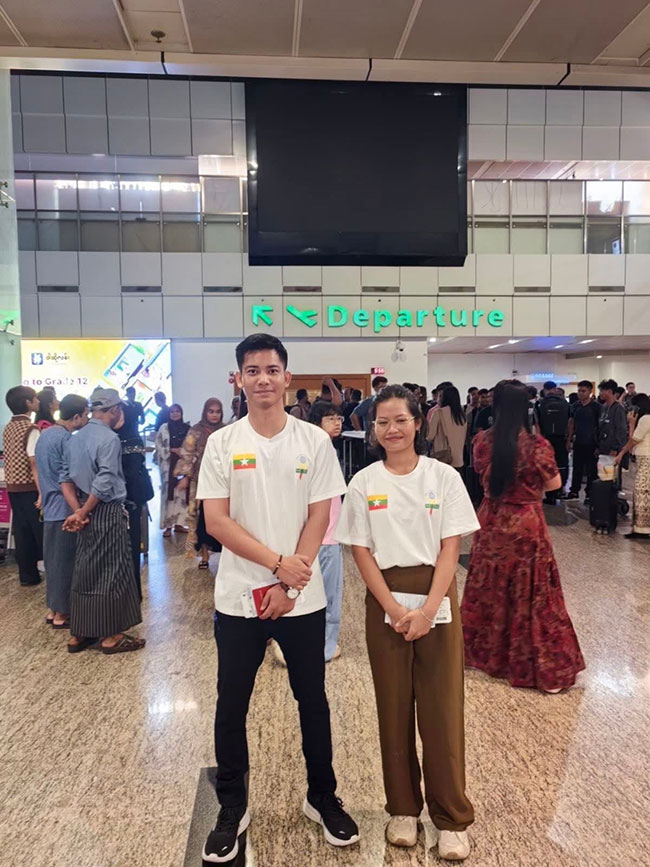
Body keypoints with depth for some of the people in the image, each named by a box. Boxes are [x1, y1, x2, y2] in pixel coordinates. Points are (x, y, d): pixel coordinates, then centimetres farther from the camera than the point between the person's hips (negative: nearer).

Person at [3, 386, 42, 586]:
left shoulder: (8, 428, 11)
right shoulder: (31, 429, -15)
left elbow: (8, 458, 15)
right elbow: (34, 463, -20)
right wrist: (42, 492, -21)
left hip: (12, 487, 8)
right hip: (29, 488, -8)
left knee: (21, 531, 10)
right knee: (41, 531, 0)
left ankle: (27, 575, 16)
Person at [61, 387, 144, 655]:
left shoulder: (75, 438, 9)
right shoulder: (109, 438, -17)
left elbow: (66, 478, 7)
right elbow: (104, 483, -22)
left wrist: (78, 510, -1)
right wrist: (82, 513, -11)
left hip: (88, 511, 8)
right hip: (107, 512, -8)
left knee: (84, 570, 15)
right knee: (111, 571, 3)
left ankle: (79, 634, 24)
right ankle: (112, 635, 13)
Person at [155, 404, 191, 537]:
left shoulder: (187, 428, 8)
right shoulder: (164, 428, 6)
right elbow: (158, 446, 0)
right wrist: (172, 450, -10)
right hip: (168, 464, -1)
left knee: (182, 493, 2)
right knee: (168, 493, -4)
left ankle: (179, 523, 11)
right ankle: (168, 525, 0)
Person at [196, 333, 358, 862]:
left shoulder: (314, 441, -3)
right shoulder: (222, 444, -2)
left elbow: (320, 517, -4)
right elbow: (216, 521, -8)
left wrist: (289, 583, -11)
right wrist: (277, 563, -16)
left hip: (303, 598, 0)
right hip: (238, 597, 0)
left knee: (313, 700, 15)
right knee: (232, 705, 11)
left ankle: (323, 797, 36)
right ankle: (232, 808, 33)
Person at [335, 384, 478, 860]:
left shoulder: (444, 477, -3)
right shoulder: (364, 482, -1)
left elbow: (450, 548, -5)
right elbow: (362, 552, -2)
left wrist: (427, 609, -14)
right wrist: (395, 609, -10)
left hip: (437, 599, -1)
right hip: (386, 601, 1)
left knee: (441, 708, 5)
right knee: (394, 707, 10)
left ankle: (452, 817, 23)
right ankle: (403, 807, 29)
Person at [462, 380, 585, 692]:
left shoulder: (482, 441, -8)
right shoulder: (537, 445, -19)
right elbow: (554, 484, -4)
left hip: (491, 525, 4)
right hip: (526, 526, -3)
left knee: (489, 590, 19)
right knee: (530, 594, 8)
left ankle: (486, 652, 36)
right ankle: (540, 668, 20)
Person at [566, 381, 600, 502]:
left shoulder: (595, 407, -7)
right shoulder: (575, 406, 6)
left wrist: (599, 444, -9)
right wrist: (569, 440, 8)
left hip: (591, 443, -4)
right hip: (578, 443, 4)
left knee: (591, 470, 5)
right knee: (577, 469, 12)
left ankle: (589, 494, 14)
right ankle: (574, 491, 21)